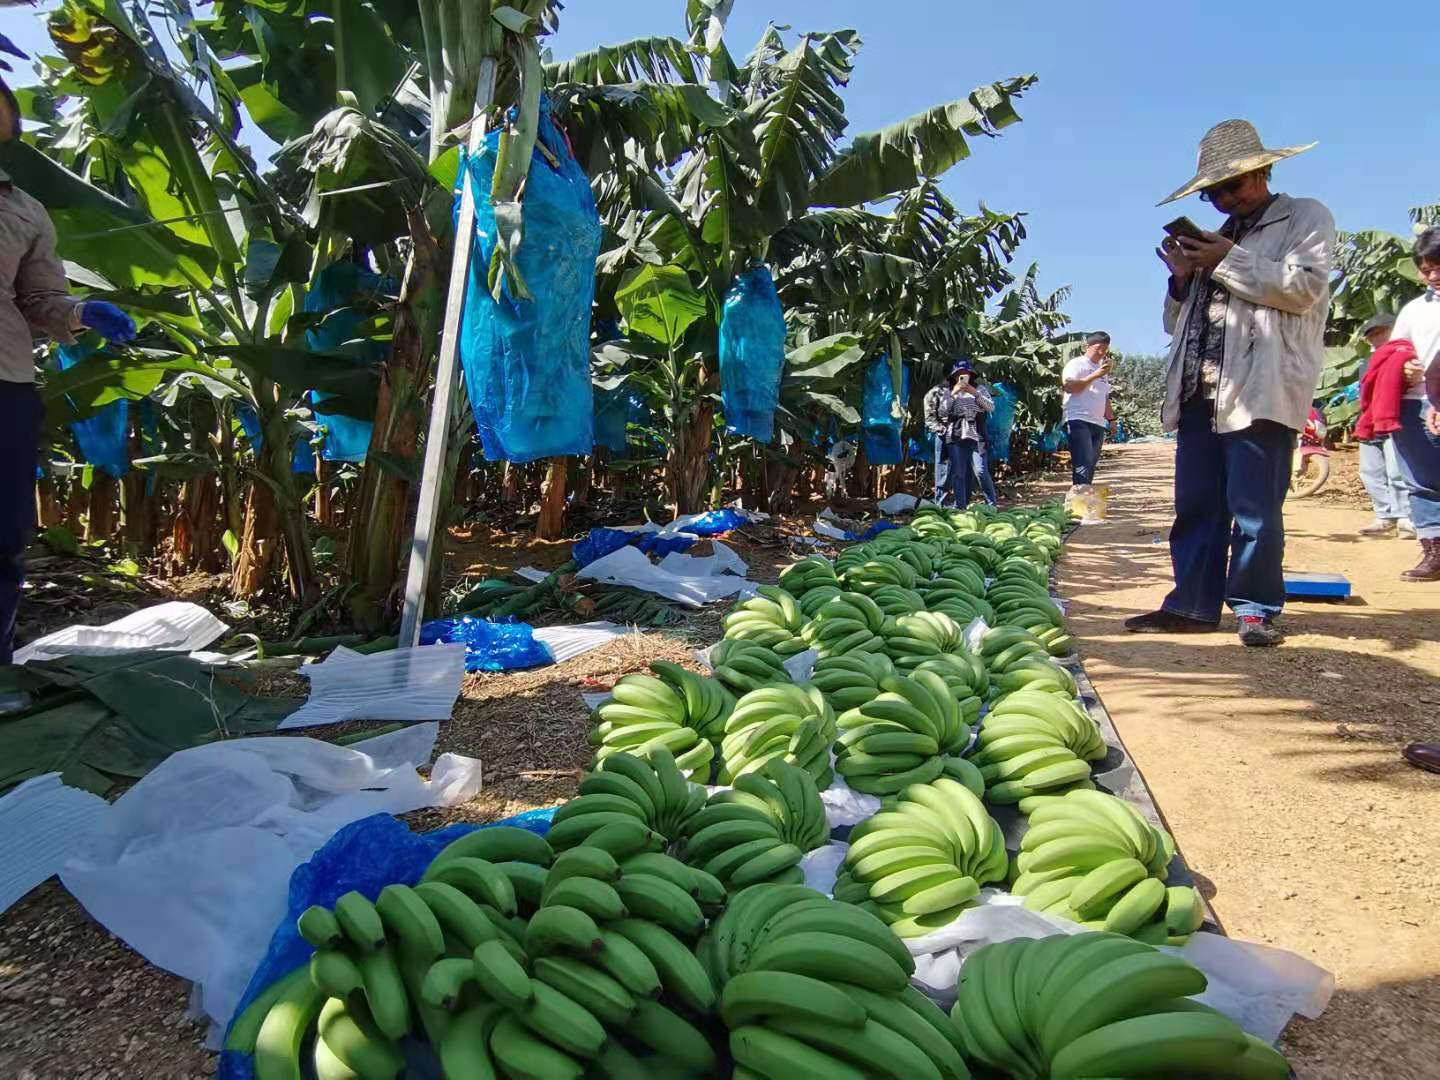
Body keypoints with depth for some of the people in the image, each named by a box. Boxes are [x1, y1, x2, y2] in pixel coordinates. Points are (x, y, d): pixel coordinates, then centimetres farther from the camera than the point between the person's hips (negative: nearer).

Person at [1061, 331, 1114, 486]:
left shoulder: (1102, 369, 24)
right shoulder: (1076, 364, 0)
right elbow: (1069, 387, -16)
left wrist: (1110, 419, 17)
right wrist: (1094, 375, -16)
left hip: (1098, 423, 8)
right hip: (1078, 420, -8)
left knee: (1091, 465, 6)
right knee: (1083, 463, -18)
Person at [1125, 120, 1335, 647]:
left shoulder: (1305, 217, 10)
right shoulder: (1217, 240, 26)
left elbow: (1306, 287, -8)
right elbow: (1177, 323, 27)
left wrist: (1228, 261, -7)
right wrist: (1182, 277, 9)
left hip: (1261, 390, -6)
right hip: (1199, 391, 6)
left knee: (1255, 508, -6)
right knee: (1195, 506, 4)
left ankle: (1256, 609, 3)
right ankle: (1192, 604, 10)